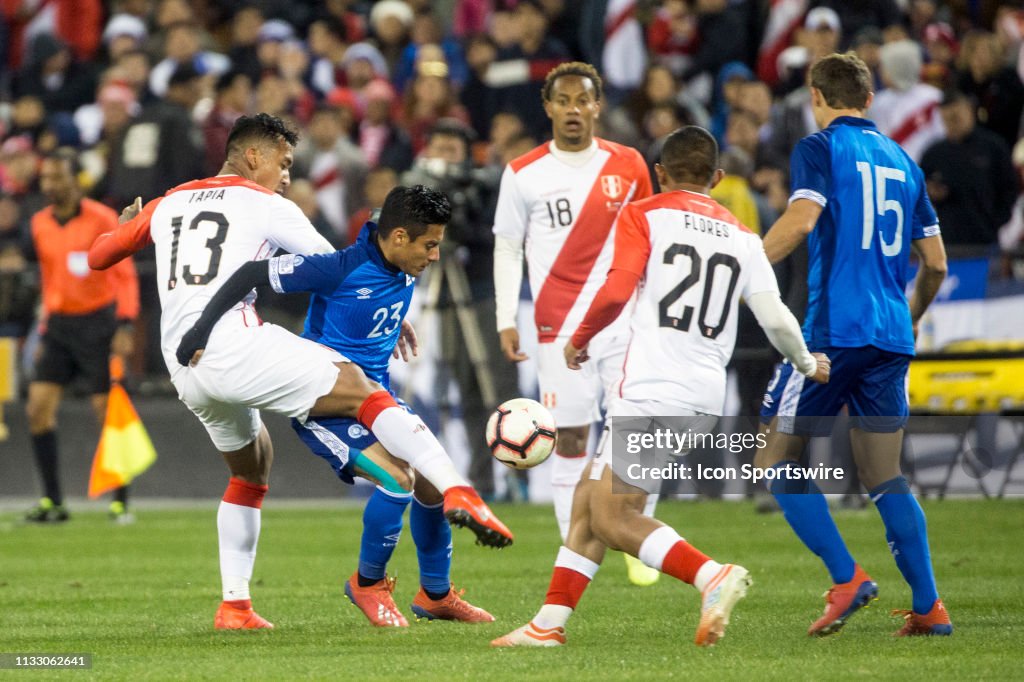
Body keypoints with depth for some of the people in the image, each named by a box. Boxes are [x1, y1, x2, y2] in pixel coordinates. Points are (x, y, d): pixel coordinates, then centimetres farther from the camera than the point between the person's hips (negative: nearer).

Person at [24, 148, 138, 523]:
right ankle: (52, 502, -1)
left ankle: (120, 503, 4)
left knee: (107, 414, -6)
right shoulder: (40, 224, 8)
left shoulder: (101, 219, -9)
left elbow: (126, 274, -8)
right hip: (60, 323, 5)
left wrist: (125, 326, -16)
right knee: (38, 408, -6)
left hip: (98, 322, -5)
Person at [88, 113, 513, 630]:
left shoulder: (167, 204, 21)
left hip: (183, 367, 6)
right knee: (365, 393, -8)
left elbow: (97, 256, 30)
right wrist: (389, 318, 24)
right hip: (236, 347, -6)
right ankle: (457, 494, -28)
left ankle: (234, 605, 21)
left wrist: (128, 224, 51)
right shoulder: (266, 206, 7)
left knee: (250, 470, 26)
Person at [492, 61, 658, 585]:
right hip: (561, 327, -1)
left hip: (626, 321, 1)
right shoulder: (523, 175, 2)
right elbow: (506, 248, 7)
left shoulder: (628, 166, 6)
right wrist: (506, 320, -1)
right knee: (569, 439, -2)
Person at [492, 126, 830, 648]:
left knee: (612, 518, -5)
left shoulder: (644, 216, 1)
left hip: (653, 390, -7)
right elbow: (775, 317, 6)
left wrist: (580, 339, 6)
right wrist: (808, 364, 25)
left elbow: (616, 291, -12)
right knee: (589, 496, 16)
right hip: (706, 395, 7)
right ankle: (549, 623, 16)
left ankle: (713, 576, -24)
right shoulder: (742, 237, 14)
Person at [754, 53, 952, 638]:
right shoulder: (901, 161, 18)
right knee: (886, 478, 10)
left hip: (834, 327, -6)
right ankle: (929, 607, 2)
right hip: (891, 337, 6)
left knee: (778, 459, 2)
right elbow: (935, 263, 18)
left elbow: (800, 220, -19)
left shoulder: (820, 149, 0)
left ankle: (847, 578, -11)